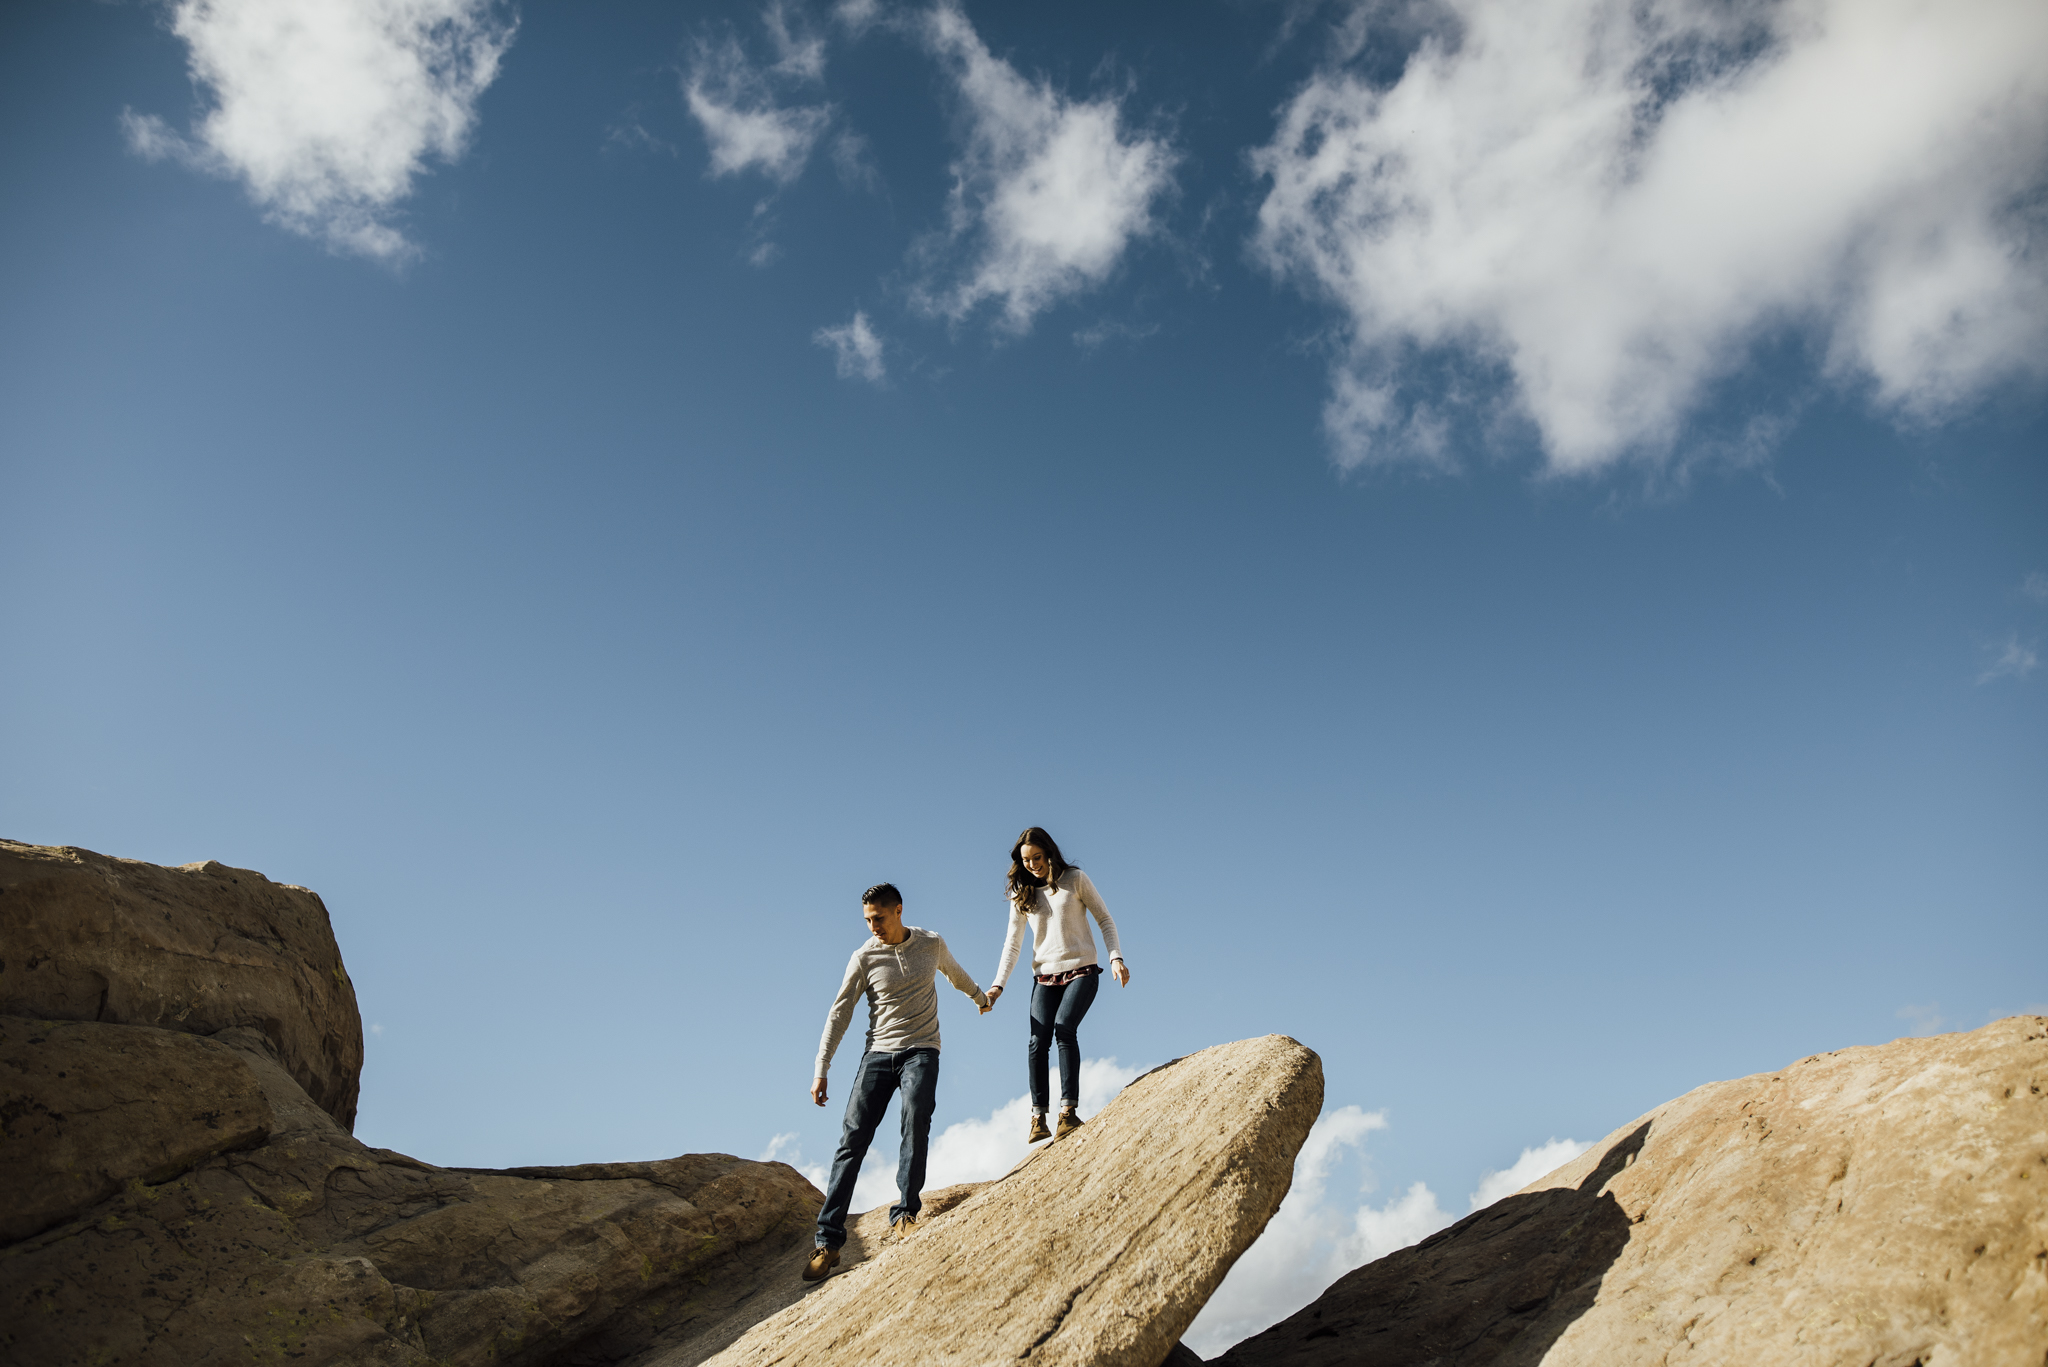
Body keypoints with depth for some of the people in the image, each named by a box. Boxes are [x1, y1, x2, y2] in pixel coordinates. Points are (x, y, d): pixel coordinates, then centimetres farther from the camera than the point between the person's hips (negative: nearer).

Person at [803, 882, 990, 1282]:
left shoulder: (932, 944, 3)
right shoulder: (864, 957, -1)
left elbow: (954, 972, 25)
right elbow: (839, 1013, 0)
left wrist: (979, 997, 42)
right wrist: (820, 1070, -4)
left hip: (921, 1050, 0)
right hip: (878, 1053, 0)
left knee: (916, 1115, -28)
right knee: (853, 1138, -9)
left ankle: (904, 1214, -24)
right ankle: (829, 1242, -7)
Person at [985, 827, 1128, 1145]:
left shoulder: (1075, 880, 0)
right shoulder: (1022, 894, 8)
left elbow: (1104, 920, 3)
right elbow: (1012, 942, 9)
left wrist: (1116, 957, -9)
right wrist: (998, 984, -1)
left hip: (1081, 971, -3)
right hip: (1045, 976, 3)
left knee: (1064, 1029, -25)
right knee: (1037, 1041, -14)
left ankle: (1069, 1111, -25)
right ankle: (1038, 1119, -8)